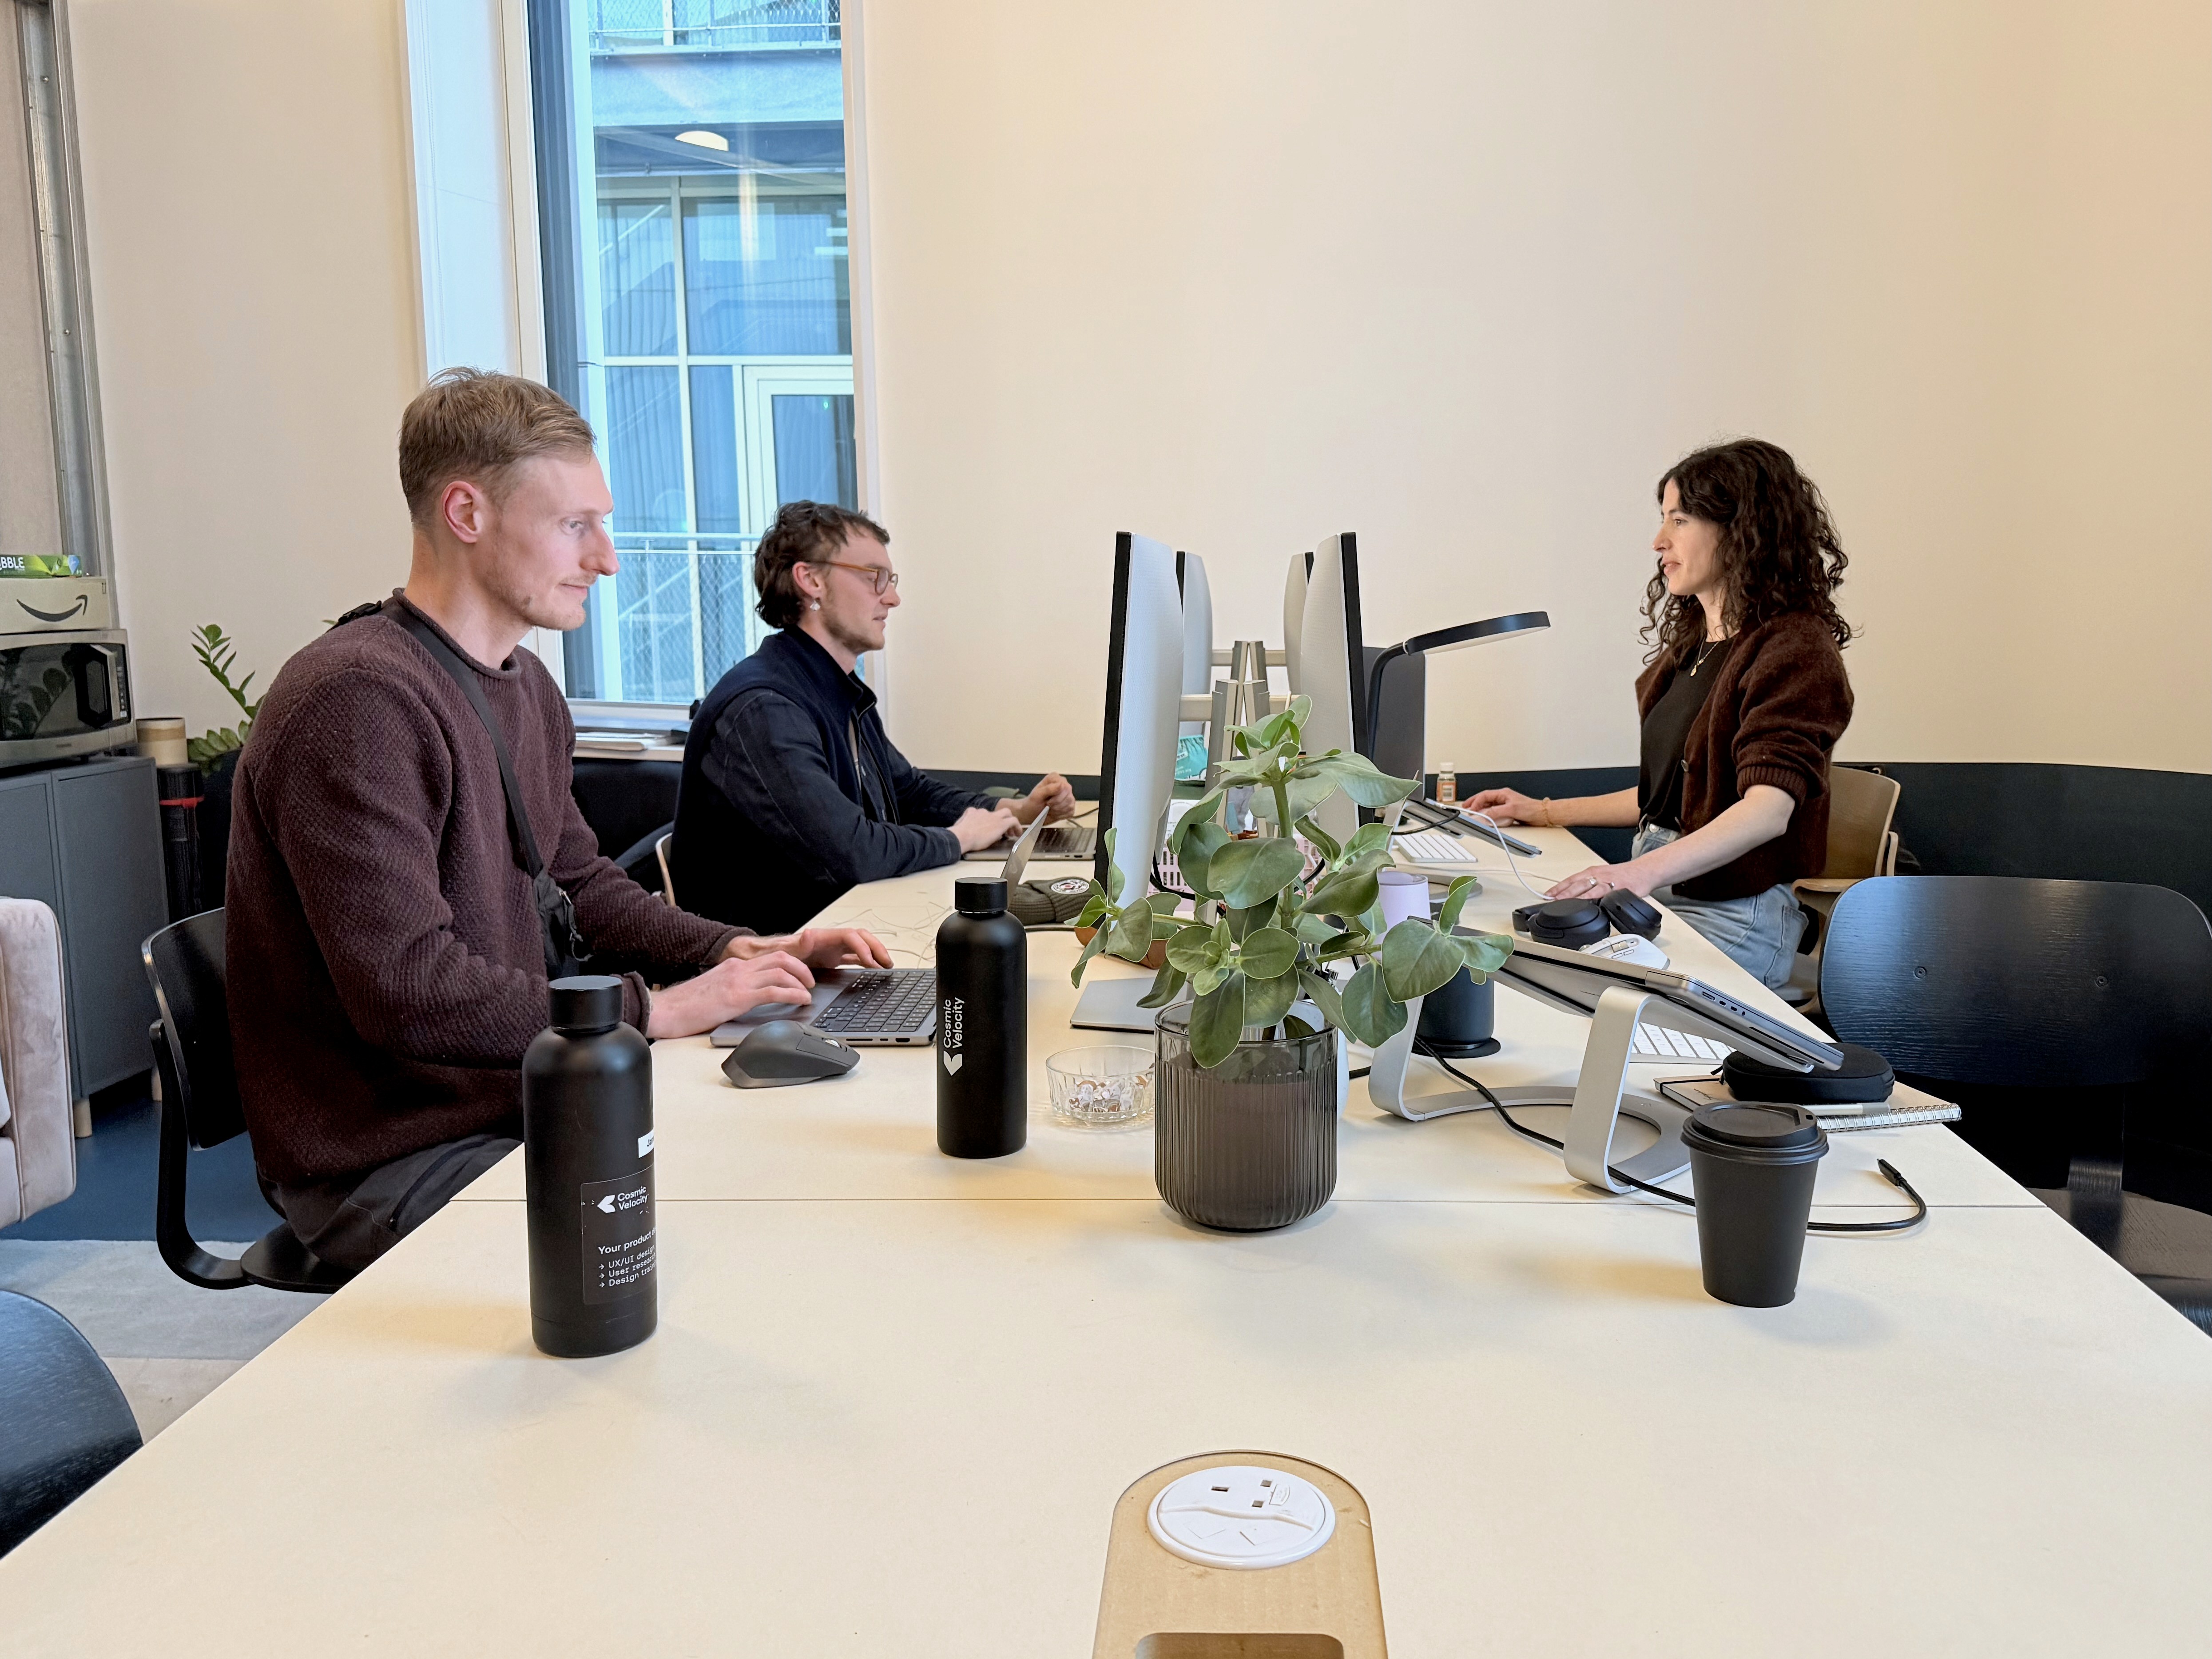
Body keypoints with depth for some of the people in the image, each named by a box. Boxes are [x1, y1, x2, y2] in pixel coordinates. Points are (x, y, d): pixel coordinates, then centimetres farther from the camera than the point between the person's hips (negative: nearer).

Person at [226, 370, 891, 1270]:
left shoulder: (525, 685, 11)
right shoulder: (357, 700, -21)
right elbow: (407, 992, -26)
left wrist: (736, 951, 3)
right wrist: (661, 1009, -21)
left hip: (516, 1105, 9)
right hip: (389, 1158, -9)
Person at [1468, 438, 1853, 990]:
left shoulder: (1794, 649, -9)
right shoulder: (1690, 645, 19)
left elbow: (1769, 808, -23)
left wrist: (1640, 871, -37)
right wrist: (1546, 813, 24)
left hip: (1728, 918, -8)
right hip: (1654, 894, 8)